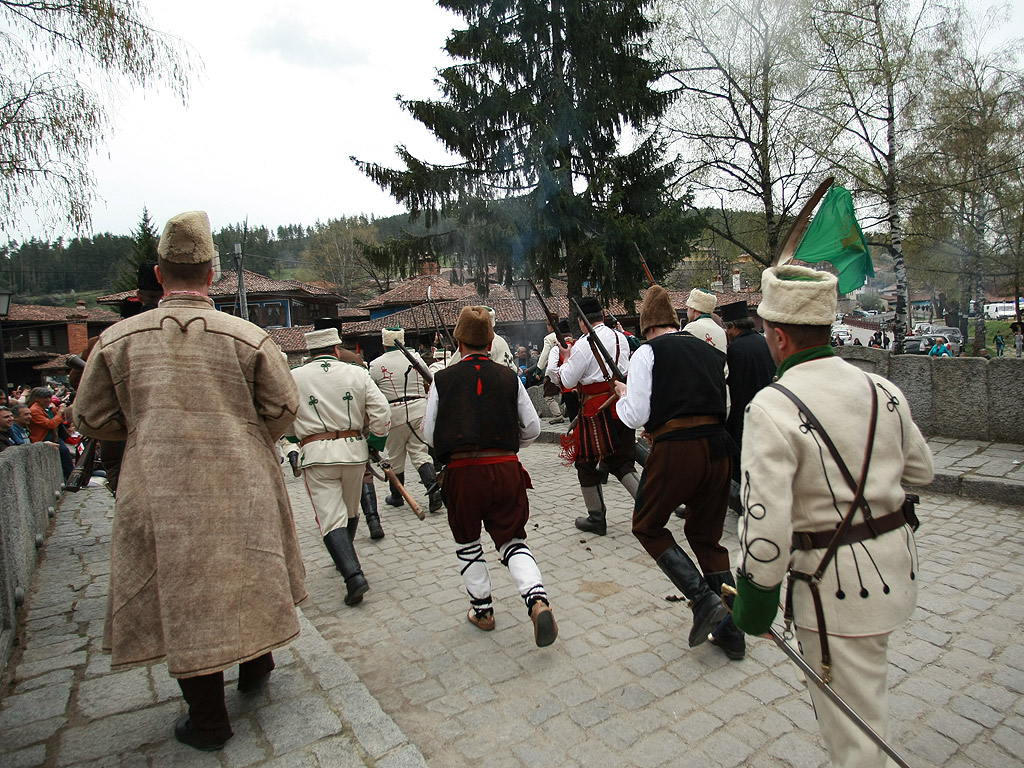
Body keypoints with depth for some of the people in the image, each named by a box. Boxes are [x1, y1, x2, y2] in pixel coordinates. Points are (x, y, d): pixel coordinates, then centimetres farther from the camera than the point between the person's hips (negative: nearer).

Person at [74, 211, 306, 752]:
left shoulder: (118, 339, -2)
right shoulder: (248, 337, -7)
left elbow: (92, 418, 6)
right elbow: (283, 407, -4)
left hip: (162, 493, 0)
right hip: (242, 488, 0)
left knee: (183, 595, 10)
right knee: (250, 575, 21)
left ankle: (208, 721, 23)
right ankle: (255, 665, 41)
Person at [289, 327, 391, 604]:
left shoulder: (294, 378, -1)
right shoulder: (357, 373, 1)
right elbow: (382, 413, -4)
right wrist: (375, 444, 10)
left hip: (316, 453, -2)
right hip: (354, 448, 3)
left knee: (331, 517, -2)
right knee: (350, 510, 21)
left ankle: (353, 574, -15)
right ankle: (345, 559, 41)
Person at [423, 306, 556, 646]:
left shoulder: (443, 380, -1)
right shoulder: (509, 378, 3)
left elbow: (430, 435, 3)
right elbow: (532, 428, 6)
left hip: (462, 470, -1)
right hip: (506, 468, 1)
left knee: (467, 543, 21)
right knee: (512, 541, 15)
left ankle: (482, 609, 32)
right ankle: (538, 600, -5)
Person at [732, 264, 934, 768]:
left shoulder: (772, 409, -23)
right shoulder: (882, 390, -1)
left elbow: (765, 524, -25)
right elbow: (921, 471, 14)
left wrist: (755, 595, -11)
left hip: (837, 586, -7)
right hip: (898, 567, 8)